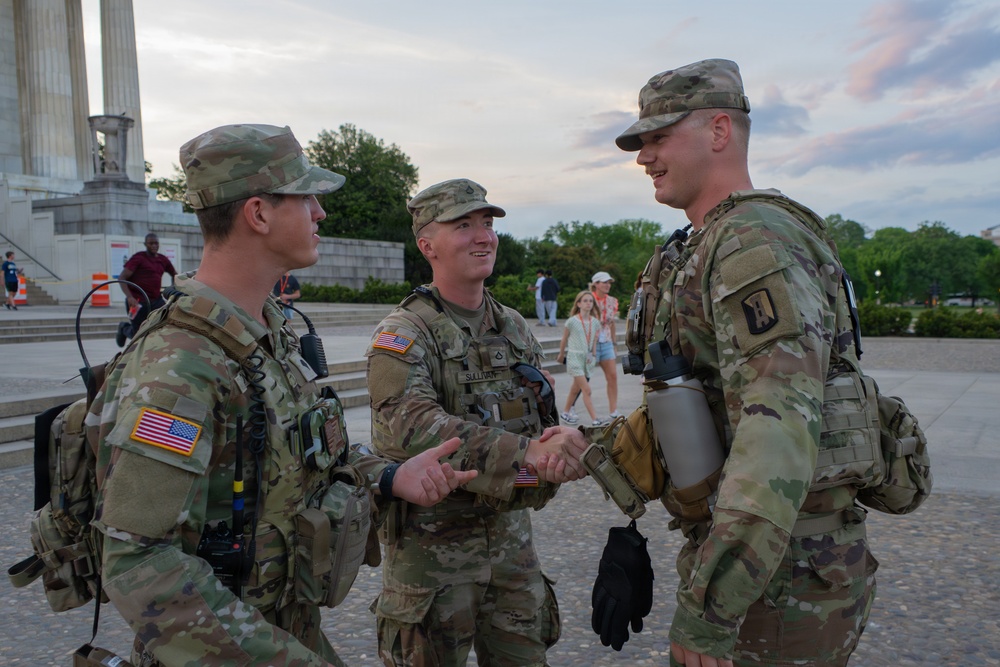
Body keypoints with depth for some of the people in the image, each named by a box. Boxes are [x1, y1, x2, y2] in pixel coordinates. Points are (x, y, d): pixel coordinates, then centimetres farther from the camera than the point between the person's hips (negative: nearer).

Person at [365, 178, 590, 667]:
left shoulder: (514, 328, 8)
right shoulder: (403, 333, -13)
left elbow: (543, 420, 5)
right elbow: (411, 428, -29)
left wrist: (560, 444, -21)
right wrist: (526, 452, -36)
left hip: (510, 534, 6)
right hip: (431, 546, -6)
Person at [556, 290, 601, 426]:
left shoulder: (595, 322, 4)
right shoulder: (572, 321, -9)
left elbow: (594, 341, 12)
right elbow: (564, 340, 4)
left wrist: (593, 355, 6)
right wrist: (561, 355, 14)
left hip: (587, 359, 5)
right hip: (574, 357, -5)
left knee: (576, 388, 18)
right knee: (587, 390, -12)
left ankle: (566, 413, 35)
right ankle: (595, 420, -13)